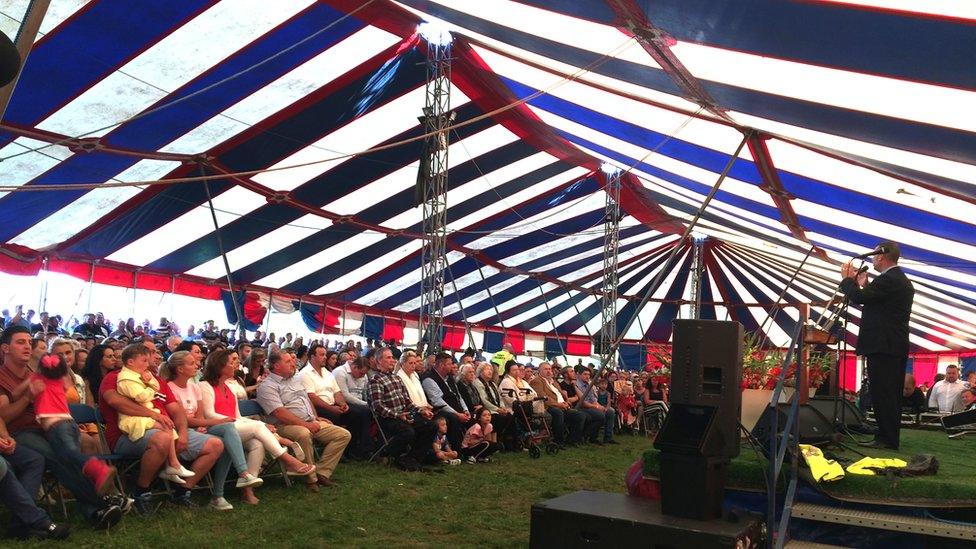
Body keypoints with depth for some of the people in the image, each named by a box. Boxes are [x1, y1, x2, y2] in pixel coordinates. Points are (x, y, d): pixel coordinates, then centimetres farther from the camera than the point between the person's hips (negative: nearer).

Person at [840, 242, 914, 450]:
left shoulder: (887, 280, -15)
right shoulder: (903, 281, 19)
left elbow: (858, 298, -19)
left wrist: (847, 278, -3)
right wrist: (864, 284, 17)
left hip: (882, 347, -11)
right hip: (897, 346, 11)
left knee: (882, 394, -7)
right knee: (892, 395, 14)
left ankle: (886, 439, -6)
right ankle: (890, 438, 21)